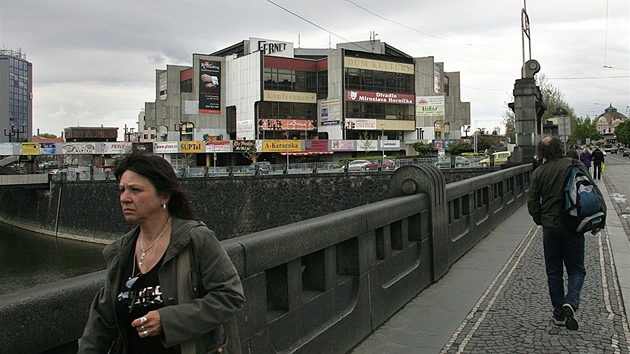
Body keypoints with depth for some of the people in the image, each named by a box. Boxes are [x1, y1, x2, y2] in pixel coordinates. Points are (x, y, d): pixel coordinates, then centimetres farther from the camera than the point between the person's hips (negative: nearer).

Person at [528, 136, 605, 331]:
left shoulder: (538, 172, -3)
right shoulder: (575, 165, -6)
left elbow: (532, 203, -1)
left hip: (550, 227, 1)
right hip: (573, 227, -1)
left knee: (554, 272, 11)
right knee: (576, 269, 12)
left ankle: (559, 314, 16)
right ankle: (571, 302, -11)